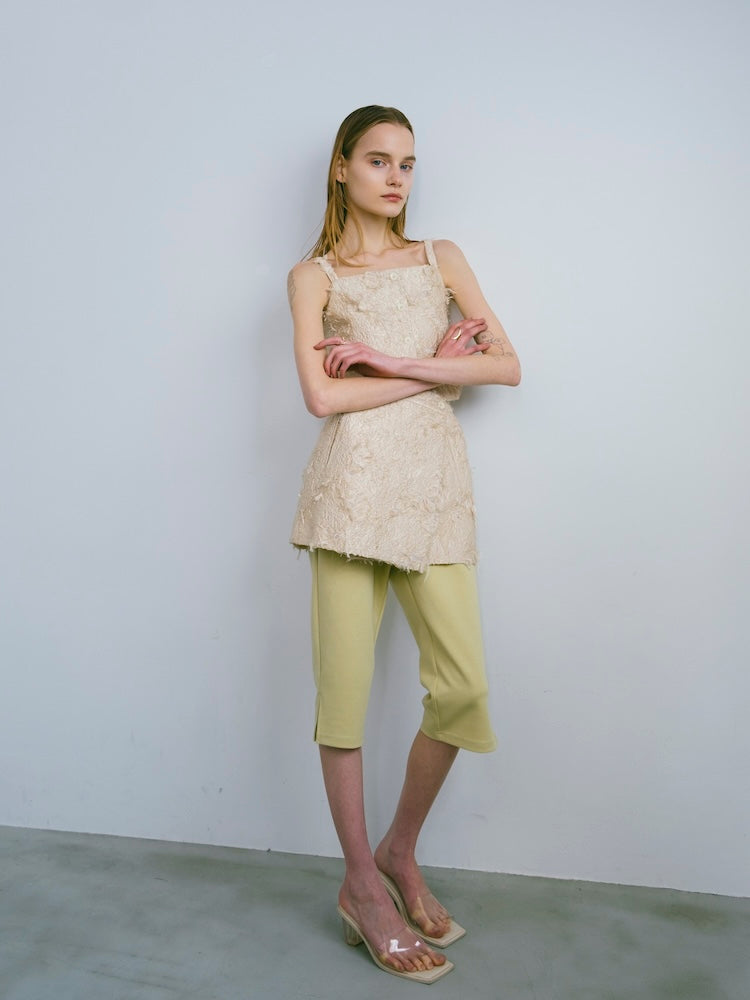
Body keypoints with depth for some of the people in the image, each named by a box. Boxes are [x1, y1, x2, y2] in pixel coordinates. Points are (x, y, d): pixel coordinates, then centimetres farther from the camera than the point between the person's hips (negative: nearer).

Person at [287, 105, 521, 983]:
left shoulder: (441, 258, 19)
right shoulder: (314, 275, 10)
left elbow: (508, 365, 6)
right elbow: (322, 395, -5)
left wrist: (395, 360, -5)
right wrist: (440, 370, -3)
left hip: (436, 482, 3)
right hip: (355, 480, -3)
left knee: (463, 685, -5)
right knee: (345, 682, -2)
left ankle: (399, 854, 20)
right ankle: (362, 886, 16)